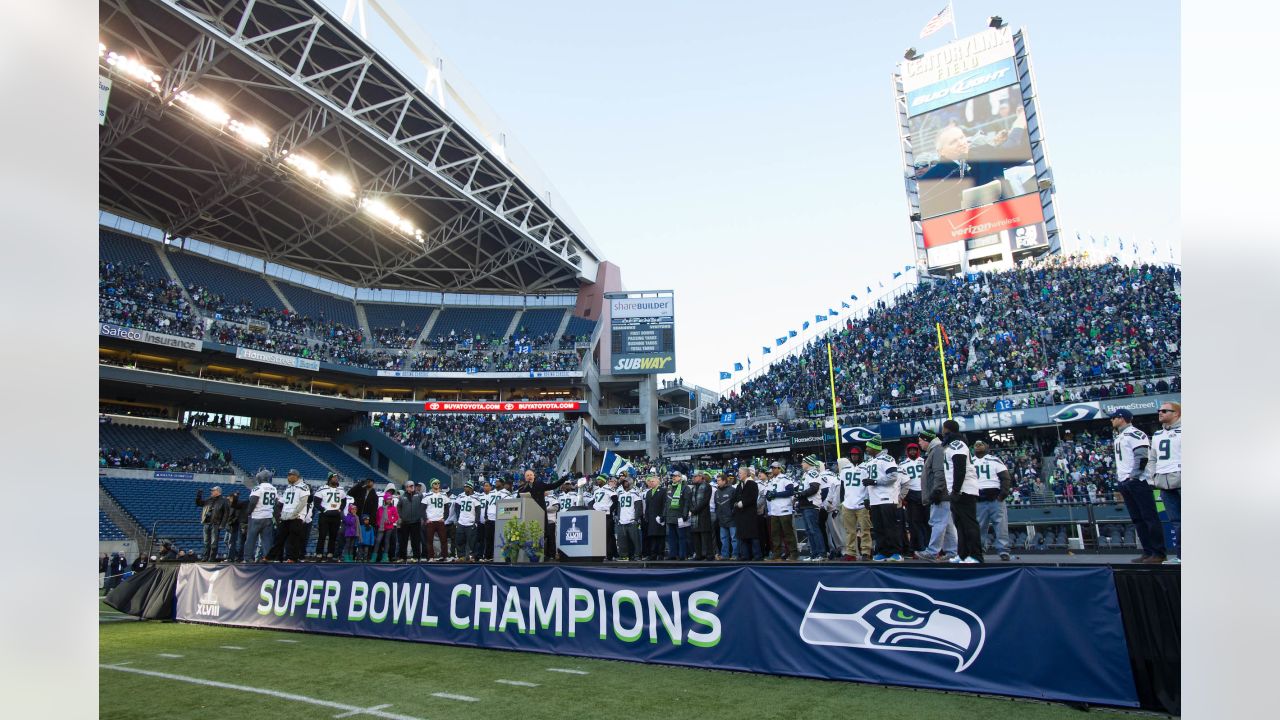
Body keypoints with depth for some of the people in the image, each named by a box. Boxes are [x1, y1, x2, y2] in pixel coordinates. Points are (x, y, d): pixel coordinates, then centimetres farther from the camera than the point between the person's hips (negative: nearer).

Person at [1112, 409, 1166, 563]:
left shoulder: (1134, 434, -9)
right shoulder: (1119, 437, 20)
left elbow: (1142, 456, -19)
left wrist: (1134, 475, -19)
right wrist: (1119, 479, 19)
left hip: (1138, 481, -10)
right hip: (1124, 483, 10)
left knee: (1149, 517, -5)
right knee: (1137, 519, 10)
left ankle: (1158, 553, -2)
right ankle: (1148, 552, 15)